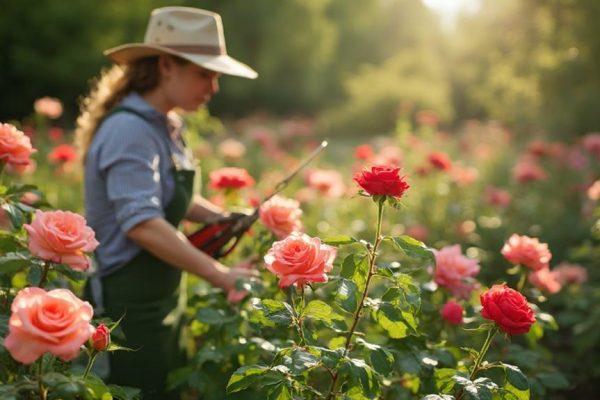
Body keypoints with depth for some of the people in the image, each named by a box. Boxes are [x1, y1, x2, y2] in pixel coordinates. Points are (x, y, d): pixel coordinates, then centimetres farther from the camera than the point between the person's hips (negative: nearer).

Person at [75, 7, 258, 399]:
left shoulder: (164, 126, 6)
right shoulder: (130, 130, -22)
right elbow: (142, 224, -32)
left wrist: (223, 218, 4)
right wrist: (221, 275, -35)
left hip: (163, 295, 9)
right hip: (128, 304, -9)